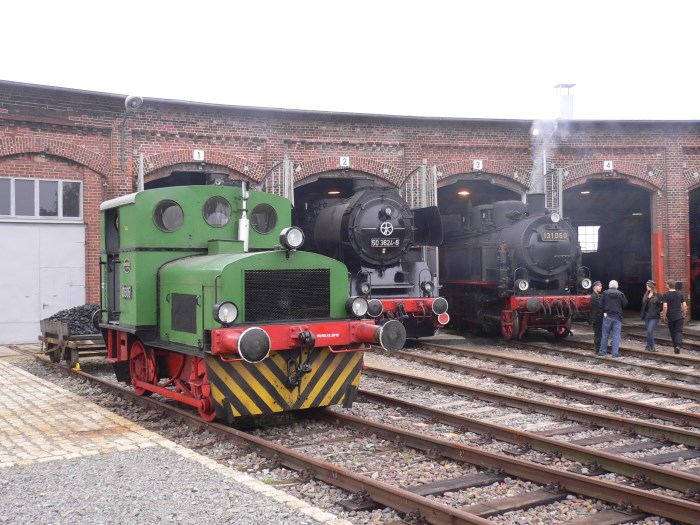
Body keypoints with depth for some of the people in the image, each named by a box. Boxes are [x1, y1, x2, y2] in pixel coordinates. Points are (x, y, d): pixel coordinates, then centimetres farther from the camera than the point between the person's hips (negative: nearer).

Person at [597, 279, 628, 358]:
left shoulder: (605, 293, -4)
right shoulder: (620, 294, -3)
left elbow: (601, 304, -7)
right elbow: (625, 304, 0)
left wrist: (604, 312, 6)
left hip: (607, 316, 0)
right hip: (617, 317, 0)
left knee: (605, 335, 8)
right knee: (616, 335, 3)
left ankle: (602, 352, 12)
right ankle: (615, 353, 0)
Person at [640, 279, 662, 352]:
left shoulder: (657, 295, -7)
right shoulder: (646, 295, 12)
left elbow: (661, 306, -10)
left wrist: (656, 312, -15)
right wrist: (643, 316, 10)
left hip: (654, 317, -7)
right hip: (647, 317, 7)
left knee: (649, 331, -15)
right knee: (649, 332, 10)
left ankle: (650, 346, -5)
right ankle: (651, 347, 18)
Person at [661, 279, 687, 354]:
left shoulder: (666, 295, -7)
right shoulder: (680, 294, 3)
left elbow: (665, 307, -15)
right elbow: (684, 306, 2)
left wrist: (664, 316, -6)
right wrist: (684, 315, 14)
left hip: (670, 317, -1)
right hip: (679, 316, 1)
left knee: (673, 332, 12)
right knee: (679, 331, -1)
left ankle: (675, 347, 17)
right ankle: (678, 345, -22)